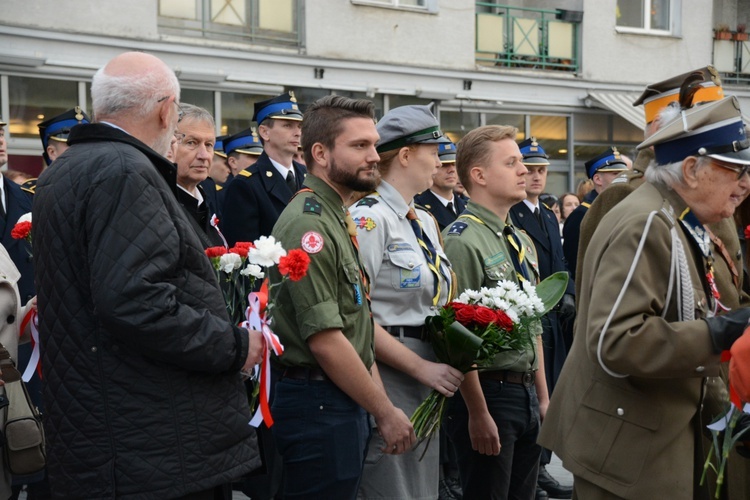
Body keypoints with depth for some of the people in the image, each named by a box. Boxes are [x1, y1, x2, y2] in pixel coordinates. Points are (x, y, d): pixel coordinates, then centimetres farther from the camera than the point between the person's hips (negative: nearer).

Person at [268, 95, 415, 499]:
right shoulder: (308, 222, -16)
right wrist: (385, 412, -12)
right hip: (319, 404, -10)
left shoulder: (337, 219, 14)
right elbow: (325, 340, -21)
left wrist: (379, 402, 10)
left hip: (345, 403, 10)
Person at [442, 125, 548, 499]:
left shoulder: (522, 241, 11)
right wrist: (478, 414, -18)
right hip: (487, 394, -8)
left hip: (527, 394, 8)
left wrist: (543, 397, 16)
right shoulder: (463, 240, -15)